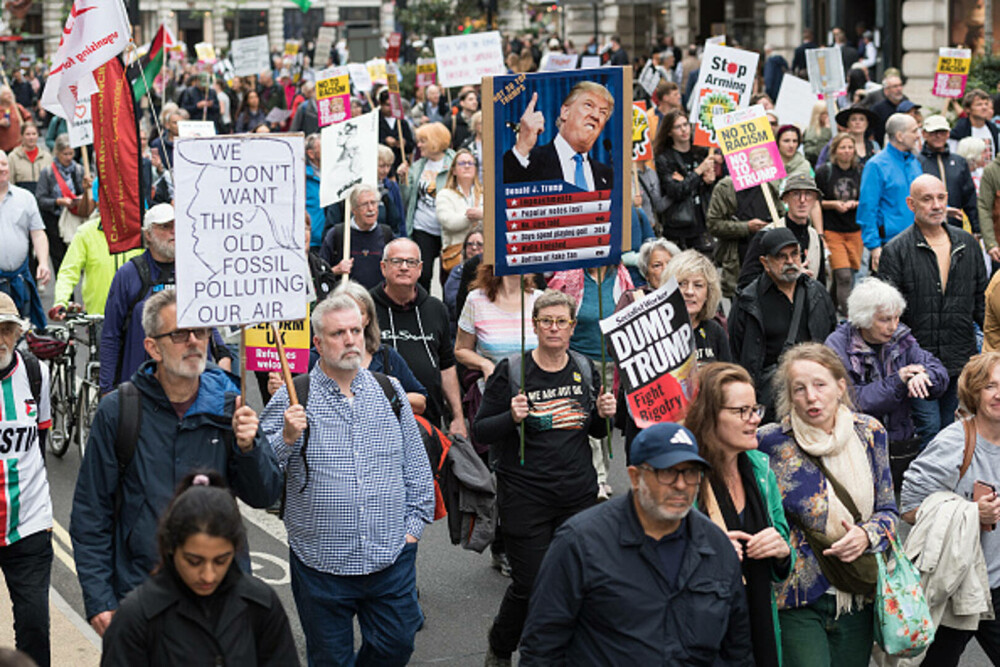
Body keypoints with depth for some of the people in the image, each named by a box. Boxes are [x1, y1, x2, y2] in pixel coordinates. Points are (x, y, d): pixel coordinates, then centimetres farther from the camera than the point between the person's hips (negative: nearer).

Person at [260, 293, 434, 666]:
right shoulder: (292, 399, -3)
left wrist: (413, 525, 8)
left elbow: (416, 467, 13)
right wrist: (287, 437, -21)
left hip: (391, 559, 2)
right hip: (321, 563, -2)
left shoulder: (390, 392, 7)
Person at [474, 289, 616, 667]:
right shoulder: (511, 371, -7)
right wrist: (512, 417, -24)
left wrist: (604, 414, -4)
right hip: (525, 496, -4)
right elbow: (480, 432, -6)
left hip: (579, 494, 4)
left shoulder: (585, 370, 6)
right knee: (530, 584, 0)